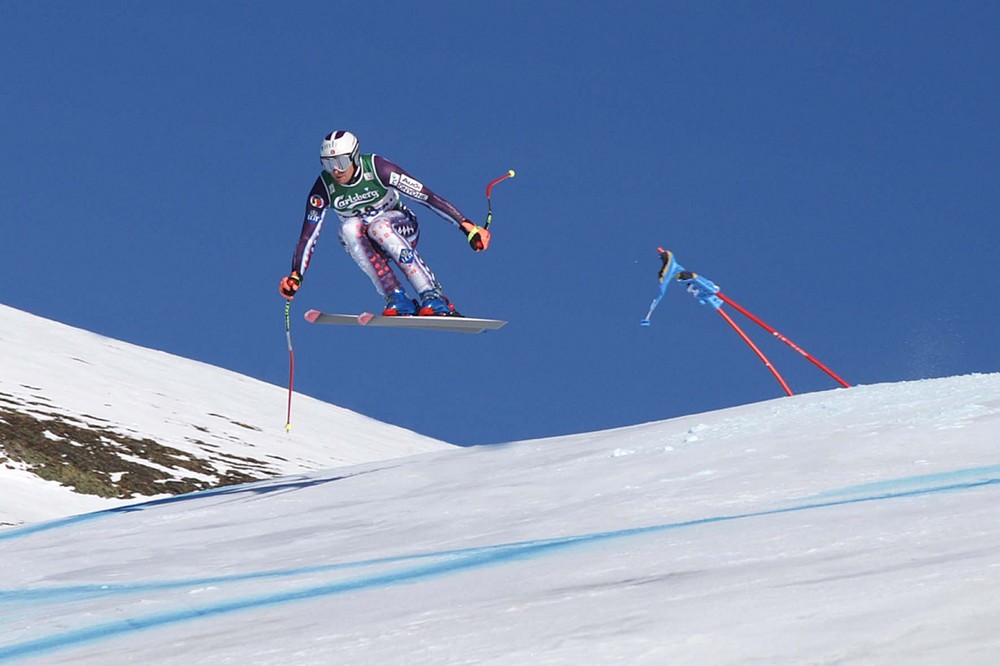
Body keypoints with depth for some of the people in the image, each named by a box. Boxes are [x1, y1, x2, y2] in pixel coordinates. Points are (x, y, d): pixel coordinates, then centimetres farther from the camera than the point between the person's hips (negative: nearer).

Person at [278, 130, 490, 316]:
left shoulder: (377, 169, -24)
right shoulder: (323, 188, -16)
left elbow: (427, 196, -25)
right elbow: (308, 235, -11)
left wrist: (466, 225, -29)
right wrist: (295, 275, -23)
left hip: (402, 228, -3)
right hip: (362, 243, 3)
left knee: (378, 226, -37)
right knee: (349, 228, -32)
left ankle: (434, 299, -39)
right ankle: (397, 299, -34)